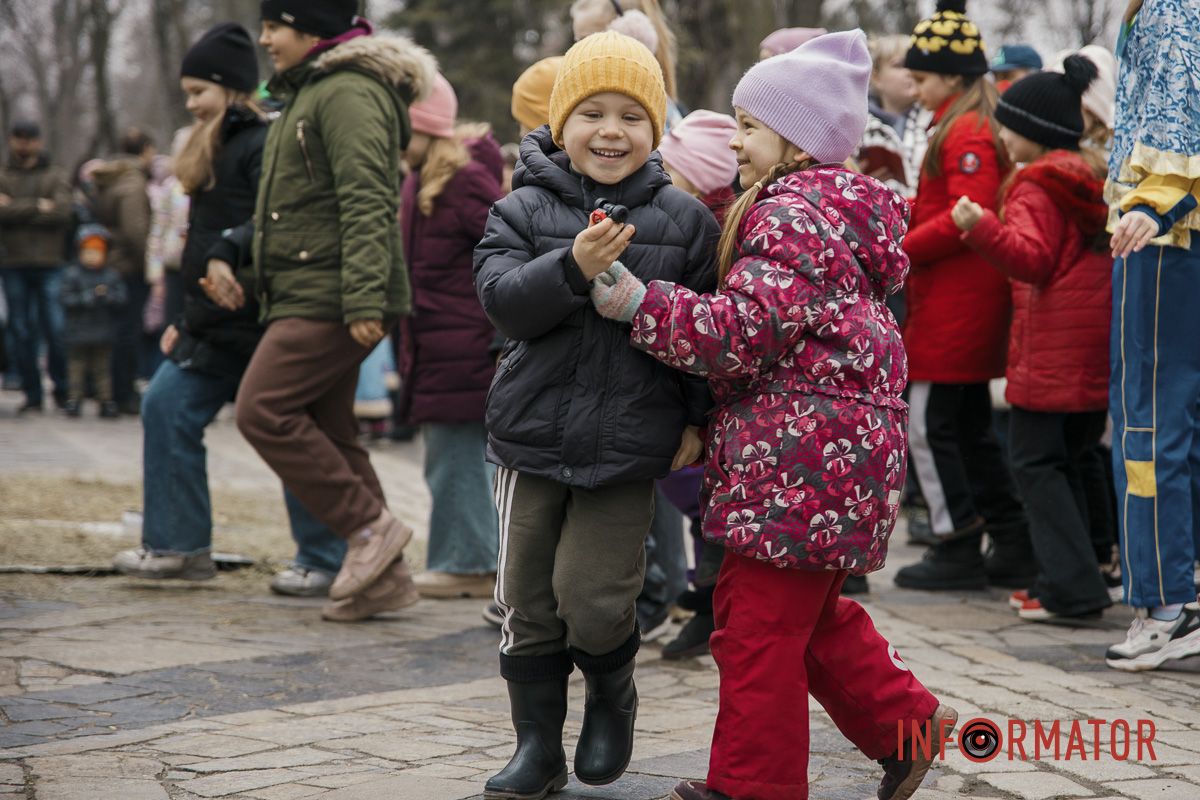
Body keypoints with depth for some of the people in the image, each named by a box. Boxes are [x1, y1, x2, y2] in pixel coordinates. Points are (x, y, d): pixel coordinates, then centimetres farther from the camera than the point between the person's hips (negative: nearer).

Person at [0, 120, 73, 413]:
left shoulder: (56, 177, 8)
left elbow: (62, 211, -9)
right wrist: (38, 206, -12)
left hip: (49, 264, -2)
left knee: (55, 329, -4)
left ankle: (62, 390, 9)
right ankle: (32, 394, 9)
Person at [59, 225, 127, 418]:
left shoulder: (112, 275, 4)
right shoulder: (72, 274, -4)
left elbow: (121, 297, -3)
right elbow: (65, 298, -12)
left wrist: (107, 295, -21)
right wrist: (88, 298, -18)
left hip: (103, 332, 2)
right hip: (79, 332, -2)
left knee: (103, 367, 9)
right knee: (77, 366, 4)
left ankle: (106, 401, 14)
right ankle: (74, 398, 11)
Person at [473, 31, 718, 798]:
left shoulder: (684, 220, -1)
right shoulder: (523, 210, -1)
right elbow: (504, 298, -15)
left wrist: (699, 418, 0)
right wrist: (573, 266, -30)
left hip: (629, 445, -2)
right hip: (534, 437, 2)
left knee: (594, 600, -7)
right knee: (529, 604, 8)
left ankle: (613, 697, 26)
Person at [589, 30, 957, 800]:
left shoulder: (794, 217, -15)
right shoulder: (835, 208, 18)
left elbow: (742, 332, -23)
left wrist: (632, 298, -21)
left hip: (801, 459, -11)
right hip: (826, 451, 11)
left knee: (757, 621, -3)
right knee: (811, 614, 21)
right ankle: (904, 721, 26)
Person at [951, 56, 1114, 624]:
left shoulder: (1037, 187, -10)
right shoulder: (1093, 181, 16)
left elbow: (1030, 257, -20)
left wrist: (981, 228, -32)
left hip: (1051, 350, -9)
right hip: (1096, 345, 9)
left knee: (1035, 460, -3)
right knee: (1068, 460, 15)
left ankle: (1073, 590, -8)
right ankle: (1070, 579, 16)